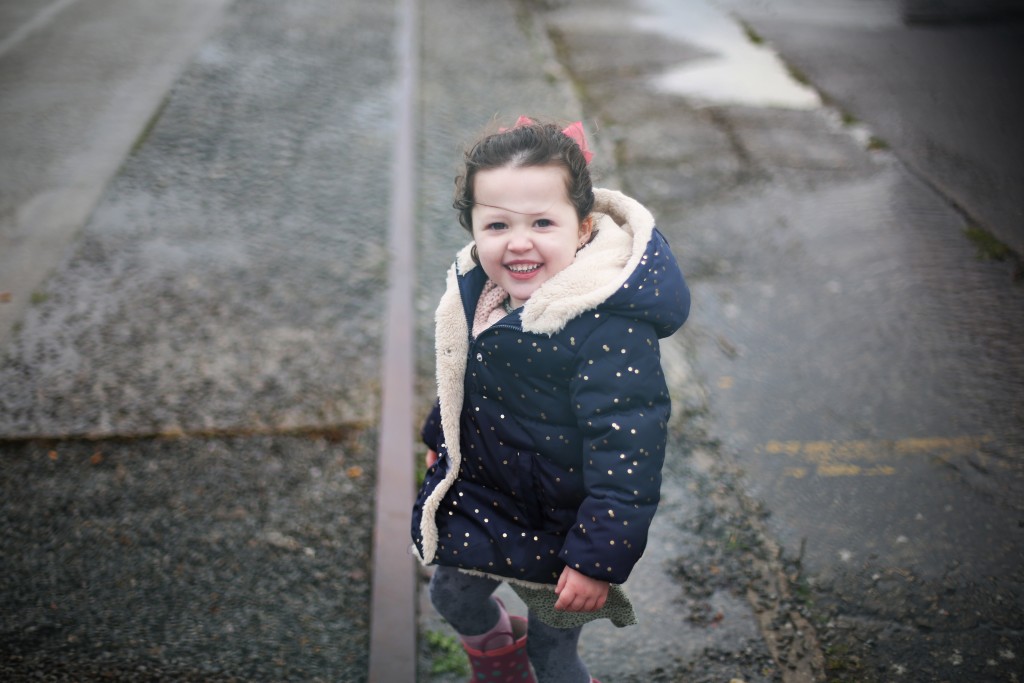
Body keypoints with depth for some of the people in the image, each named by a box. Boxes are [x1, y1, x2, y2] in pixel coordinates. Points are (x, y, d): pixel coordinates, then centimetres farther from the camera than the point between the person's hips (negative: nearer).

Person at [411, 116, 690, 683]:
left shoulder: (611, 328, -32)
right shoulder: (475, 290, -9)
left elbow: (626, 453, -30)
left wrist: (598, 558, -27)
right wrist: (440, 439, 25)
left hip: (555, 525, -7)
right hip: (478, 493, 7)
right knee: (452, 596, 27)